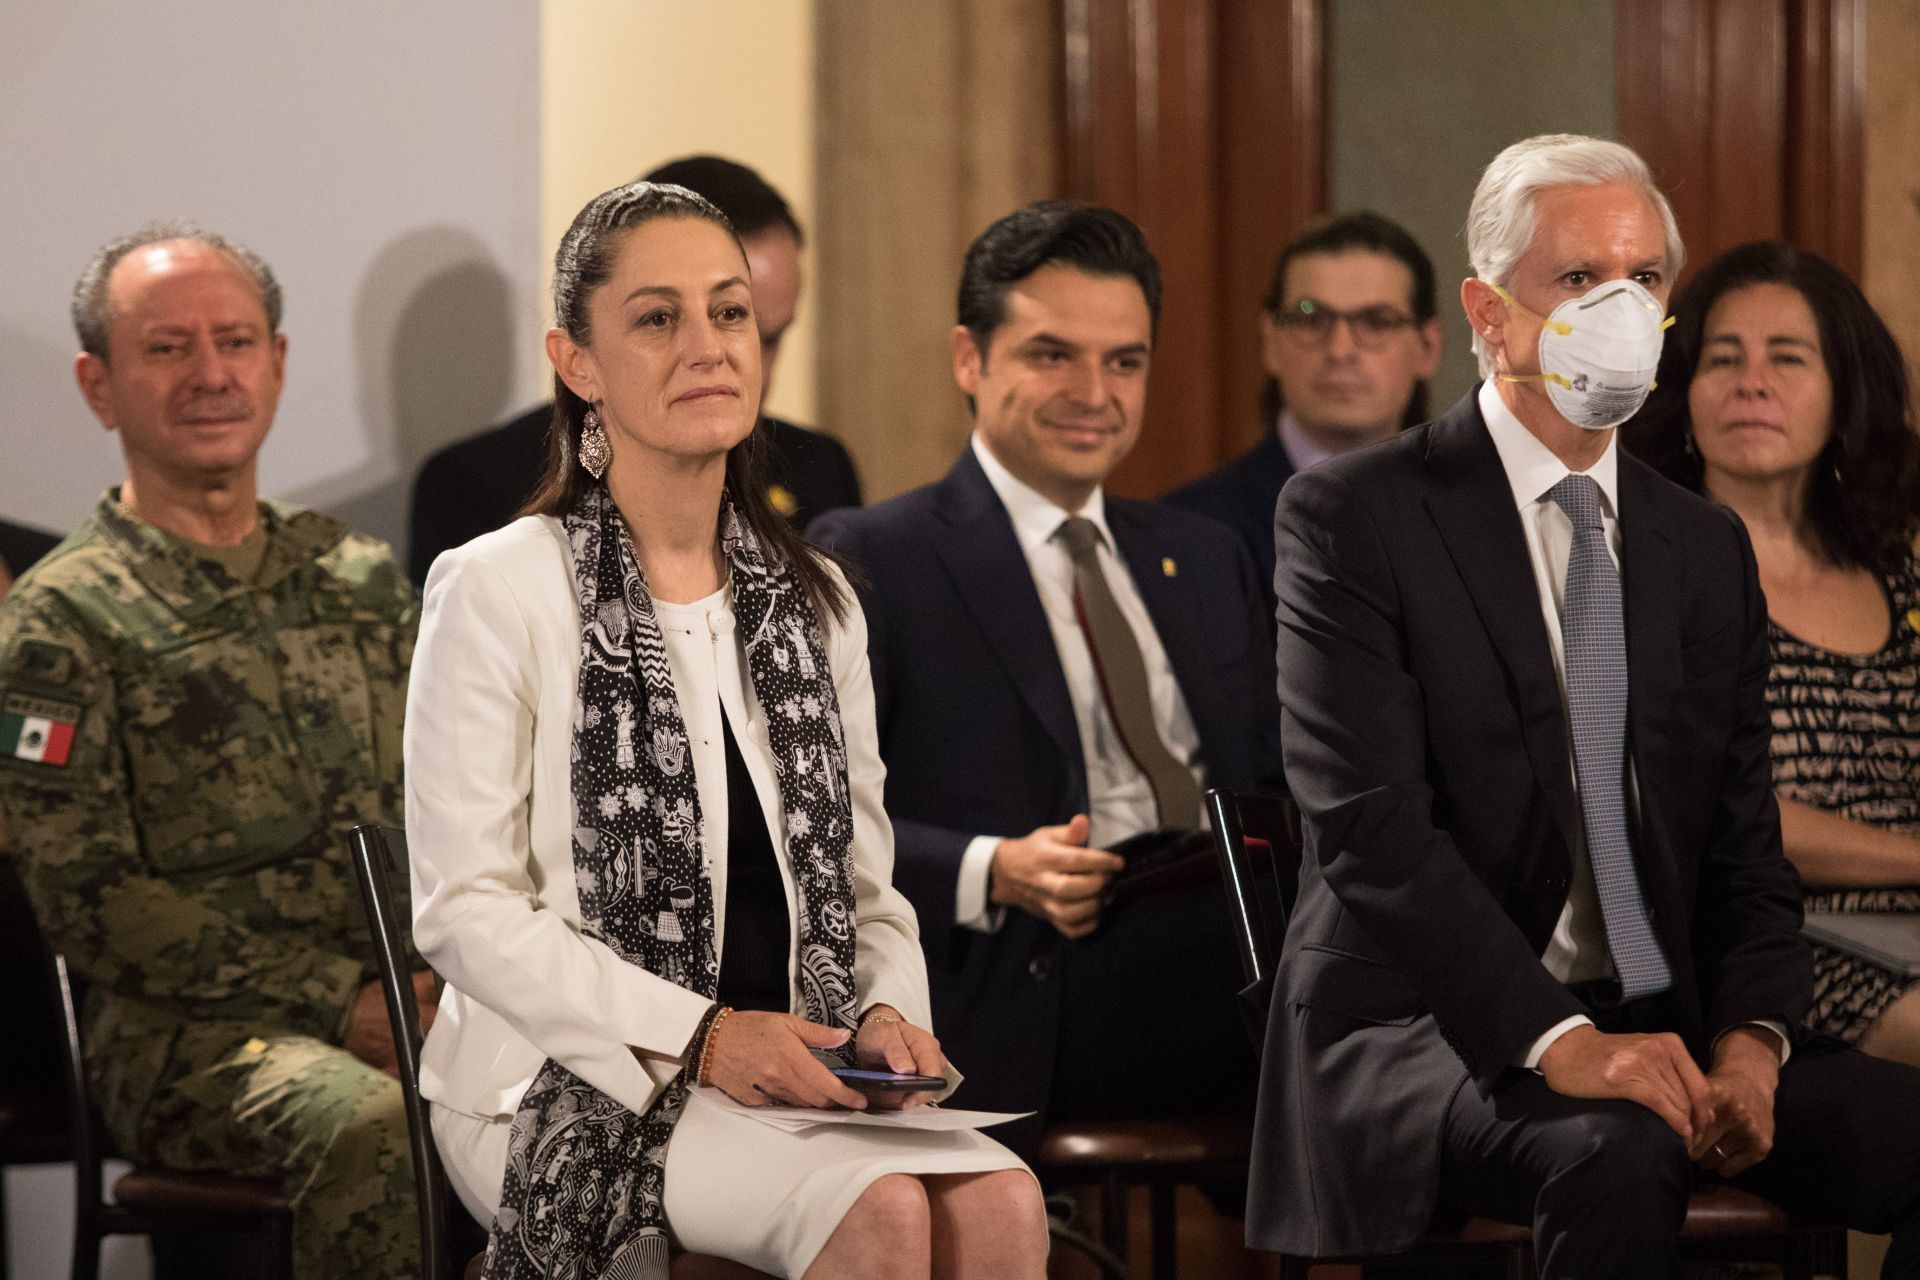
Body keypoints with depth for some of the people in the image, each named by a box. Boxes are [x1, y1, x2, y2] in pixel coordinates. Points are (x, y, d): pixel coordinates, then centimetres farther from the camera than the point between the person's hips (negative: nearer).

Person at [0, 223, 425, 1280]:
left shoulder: (362, 580, 19)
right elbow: (92, 905, -6)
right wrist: (338, 1001, -14)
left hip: (409, 1003, 4)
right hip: (189, 1033, -4)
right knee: (376, 1133, -38)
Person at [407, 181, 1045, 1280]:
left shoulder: (815, 603, 14)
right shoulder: (499, 592, -3)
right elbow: (466, 912, -8)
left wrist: (887, 1015, -6)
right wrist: (699, 1035, -17)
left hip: (797, 1073, 5)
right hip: (573, 1086, -5)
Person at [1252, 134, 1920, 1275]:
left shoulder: (1708, 549, 15)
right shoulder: (1353, 518, -3)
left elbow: (1745, 849, 12)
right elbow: (1372, 829, -14)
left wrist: (1748, 1041, -10)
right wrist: (1559, 1041, -25)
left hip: (1659, 1024, 5)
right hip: (1425, 1028, -5)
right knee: (1619, 1160, -36)